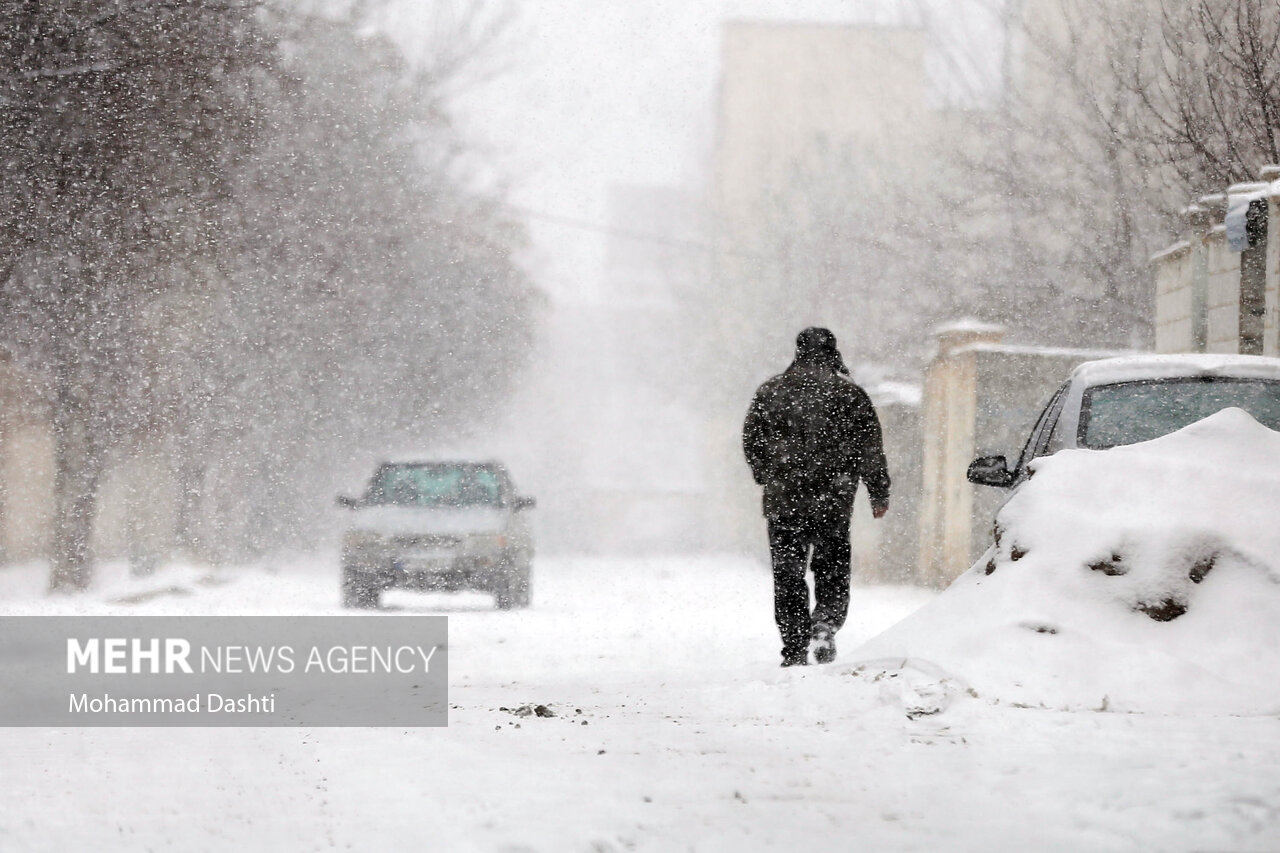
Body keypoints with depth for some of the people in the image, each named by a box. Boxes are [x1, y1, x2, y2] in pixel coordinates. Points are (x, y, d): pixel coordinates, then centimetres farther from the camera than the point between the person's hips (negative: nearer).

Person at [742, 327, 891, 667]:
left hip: (783, 500, 1)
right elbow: (871, 450, 0)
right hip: (833, 502, -1)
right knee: (832, 570, 12)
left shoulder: (770, 392, 4)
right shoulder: (849, 394, -1)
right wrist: (879, 495, 9)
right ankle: (825, 623, -13)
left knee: (788, 575, 8)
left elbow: (751, 442, 11)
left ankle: (795, 650, 4)